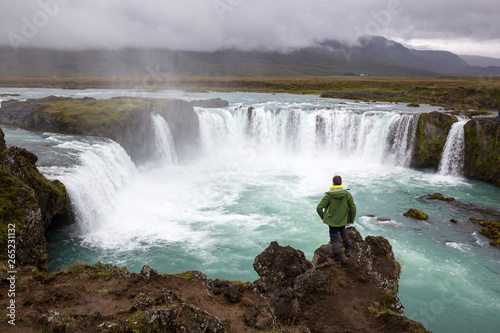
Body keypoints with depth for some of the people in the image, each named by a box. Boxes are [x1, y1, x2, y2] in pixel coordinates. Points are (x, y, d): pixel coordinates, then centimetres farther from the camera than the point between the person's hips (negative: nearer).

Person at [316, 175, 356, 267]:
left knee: (334, 240, 10)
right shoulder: (347, 194, -13)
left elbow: (319, 208, -19)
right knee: (343, 230, 35)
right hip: (343, 220, 3)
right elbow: (353, 208, -8)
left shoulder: (328, 195, -19)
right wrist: (351, 220, 7)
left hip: (332, 221, -3)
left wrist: (324, 218, 0)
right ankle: (348, 249, 34)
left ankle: (337, 261, 19)